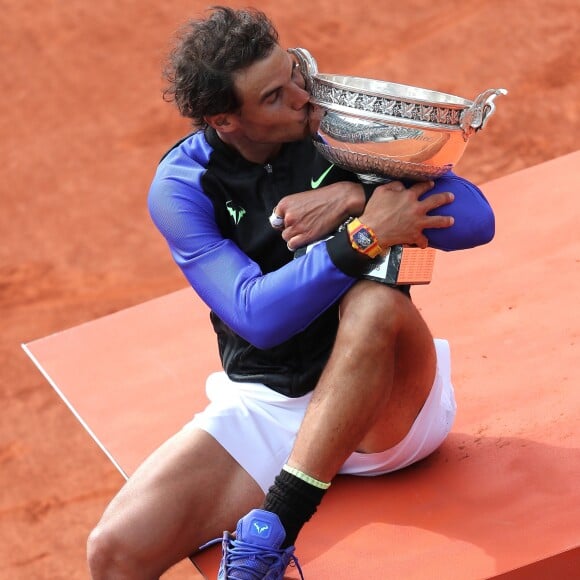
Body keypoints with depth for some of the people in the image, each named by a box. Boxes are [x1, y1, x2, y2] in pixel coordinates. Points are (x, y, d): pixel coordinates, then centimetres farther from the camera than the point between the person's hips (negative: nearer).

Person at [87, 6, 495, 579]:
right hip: (263, 408, 0)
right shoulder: (182, 183, -7)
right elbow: (256, 315, -20)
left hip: (387, 403, 0)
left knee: (375, 301, -36)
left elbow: (476, 218, -11)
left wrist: (356, 198, -25)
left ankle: (271, 532, -29)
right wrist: (365, 236, -31)